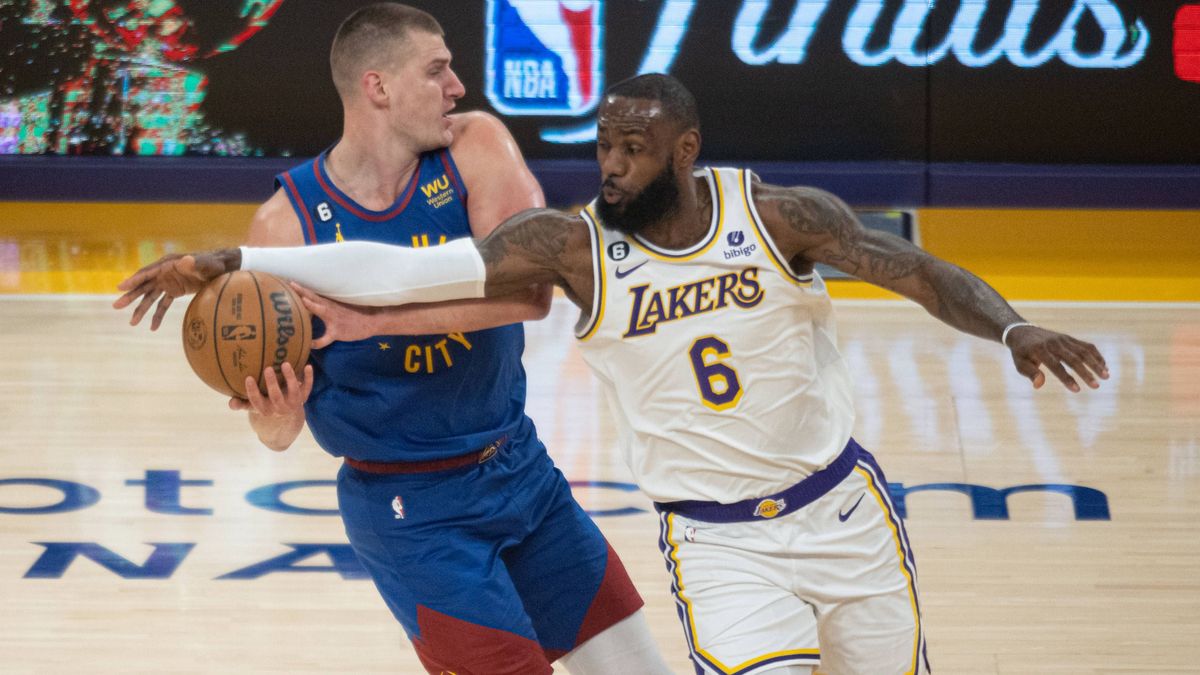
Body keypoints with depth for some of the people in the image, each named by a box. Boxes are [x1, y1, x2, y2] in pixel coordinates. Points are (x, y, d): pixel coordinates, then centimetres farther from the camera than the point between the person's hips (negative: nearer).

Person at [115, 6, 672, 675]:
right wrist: (278, 412, -32)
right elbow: (278, 436, -8)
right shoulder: (288, 223, -14)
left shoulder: (477, 147, -8)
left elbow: (529, 289, -27)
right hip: (414, 511, -4)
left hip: (521, 468, 4)